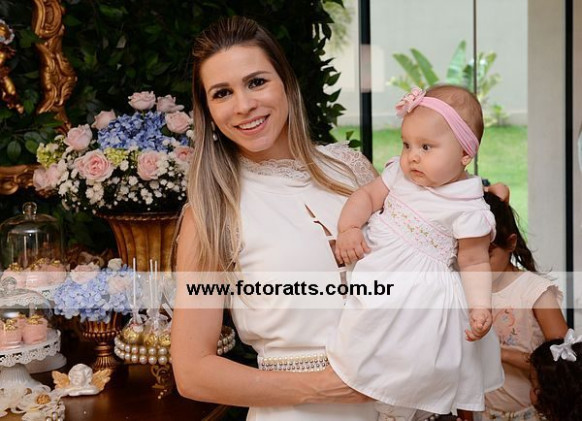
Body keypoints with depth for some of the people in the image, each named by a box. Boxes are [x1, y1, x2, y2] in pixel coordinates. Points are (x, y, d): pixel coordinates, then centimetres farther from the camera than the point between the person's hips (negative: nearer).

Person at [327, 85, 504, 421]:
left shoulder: (470, 210, -15)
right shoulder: (400, 174, 1)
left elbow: (474, 262, -11)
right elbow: (368, 195, 7)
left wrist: (481, 307, -22)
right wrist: (348, 227, -10)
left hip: (418, 295, -6)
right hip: (375, 280, 6)